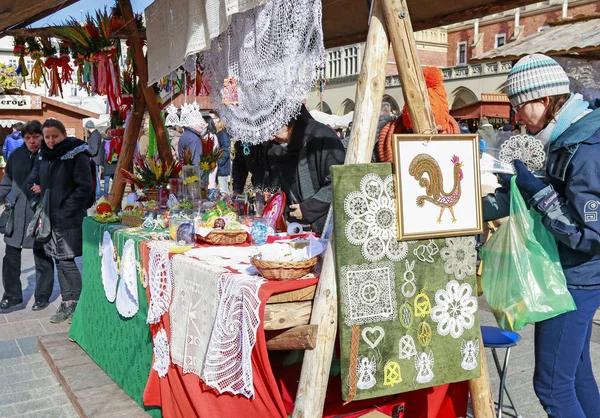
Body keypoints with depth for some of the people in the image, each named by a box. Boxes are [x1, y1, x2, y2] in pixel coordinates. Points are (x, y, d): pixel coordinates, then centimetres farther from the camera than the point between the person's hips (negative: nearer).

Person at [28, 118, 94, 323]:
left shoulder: (77, 156, -10)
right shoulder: (43, 156, 11)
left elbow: (85, 188, -13)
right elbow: (33, 181, 23)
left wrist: (66, 211, -15)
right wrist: (38, 192, 3)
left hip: (70, 220, -7)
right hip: (50, 218, 7)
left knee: (66, 261, -6)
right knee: (58, 261, 11)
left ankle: (79, 304, 6)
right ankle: (67, 302, 21)